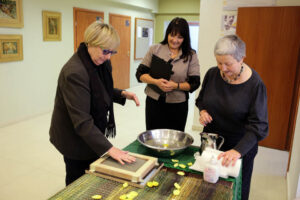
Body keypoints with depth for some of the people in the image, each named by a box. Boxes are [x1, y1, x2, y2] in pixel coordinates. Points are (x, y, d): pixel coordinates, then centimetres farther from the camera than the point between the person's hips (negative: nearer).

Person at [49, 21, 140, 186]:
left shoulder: (101, 63, -4)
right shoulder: (75, 72, -30)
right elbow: (81, 121, -31)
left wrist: (122, 94, -7)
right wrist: (109, 149, -32)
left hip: (92, 132, 8)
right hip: (74, 138, -7)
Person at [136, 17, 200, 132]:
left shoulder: (191, 55, 0)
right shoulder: (155, 49, 2)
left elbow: (194, 83, -2)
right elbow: (140, 73, 0)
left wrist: (176, 86, -18)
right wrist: (156, 82, -17)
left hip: (178, 105, 0)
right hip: (153, 102, 1)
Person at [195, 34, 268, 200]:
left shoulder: (255, 85, -20)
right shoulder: (212, 74, -7)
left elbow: (258, 126, -21)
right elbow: (201, 99, 10)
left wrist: (238, 150, -34)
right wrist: (202, 111, -12)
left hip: (241, 145, -3)